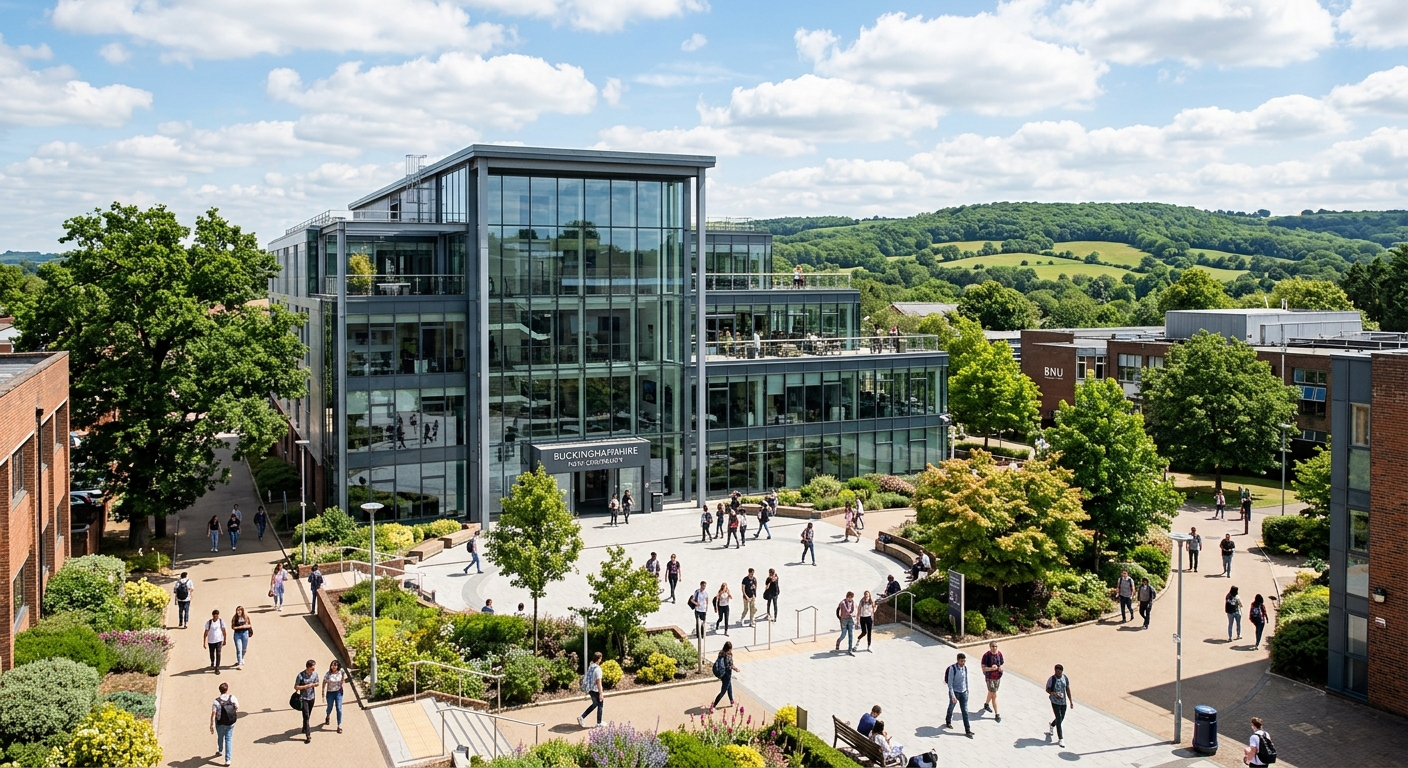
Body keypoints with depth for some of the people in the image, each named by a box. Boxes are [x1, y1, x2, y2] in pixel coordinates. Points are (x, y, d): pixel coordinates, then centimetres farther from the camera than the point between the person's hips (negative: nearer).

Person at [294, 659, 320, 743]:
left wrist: (314, 684, -16)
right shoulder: (301, 675, -20)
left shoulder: (315, 673, -5)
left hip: (312, 697, 5)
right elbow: (296, 687, -14)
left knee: (308, 715, 19)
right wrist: (306, 686, -24)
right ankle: (308, 735, -8)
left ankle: (305, 728, 41)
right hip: (303, 698, -5)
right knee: (306, 716, -9)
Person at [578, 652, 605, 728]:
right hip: (596, 690, -8)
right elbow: (598, 682, -23)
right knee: (600, 705, 11)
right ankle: (599, 723, 23)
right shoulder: (598, 669, -23)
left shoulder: (590, 667, 2)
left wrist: (587, 690, 23)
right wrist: (600, 694, -19)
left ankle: (582, 717, 17)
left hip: (590, 690, 8)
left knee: (595, 704, 24)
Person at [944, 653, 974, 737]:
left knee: (965, 711, -1)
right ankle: (948, 721, 46)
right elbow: (950, 683, -22)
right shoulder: (952, 668, -23)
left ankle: (967, 731, 2)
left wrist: (967, 690, 20)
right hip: (954, 692, -3)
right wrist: (952, 696, -26)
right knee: (951, 707, 19)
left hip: (963, 692, 3)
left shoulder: (965, 667, -6)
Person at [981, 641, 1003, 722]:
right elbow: (983, 668, -16)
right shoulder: (986, 655, -20)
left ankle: (986, 704, 50)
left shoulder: (999, 654, -4)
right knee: (994, 695, -5)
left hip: (998, 677, 6)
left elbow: (1001, 664, 9)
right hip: (990, 678, -6)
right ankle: (996, 714, 1)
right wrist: (991, 668, -33)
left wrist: (1001, 668, -14)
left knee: (991, 692, 25)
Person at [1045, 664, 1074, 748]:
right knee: (1059, 719, -7)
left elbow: (1068, 690, 8)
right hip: (1055, 702, -5)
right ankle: (1060, 739, 1)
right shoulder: (1051, 679, -13)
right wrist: (1055, 694, -22)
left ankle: (1051, 725, 48)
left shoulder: (1065, 678, -2)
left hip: (1064, 702, 5)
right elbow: (1047, 689, -4)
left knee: (1061, 718, 16)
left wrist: (1071, 701, 8)